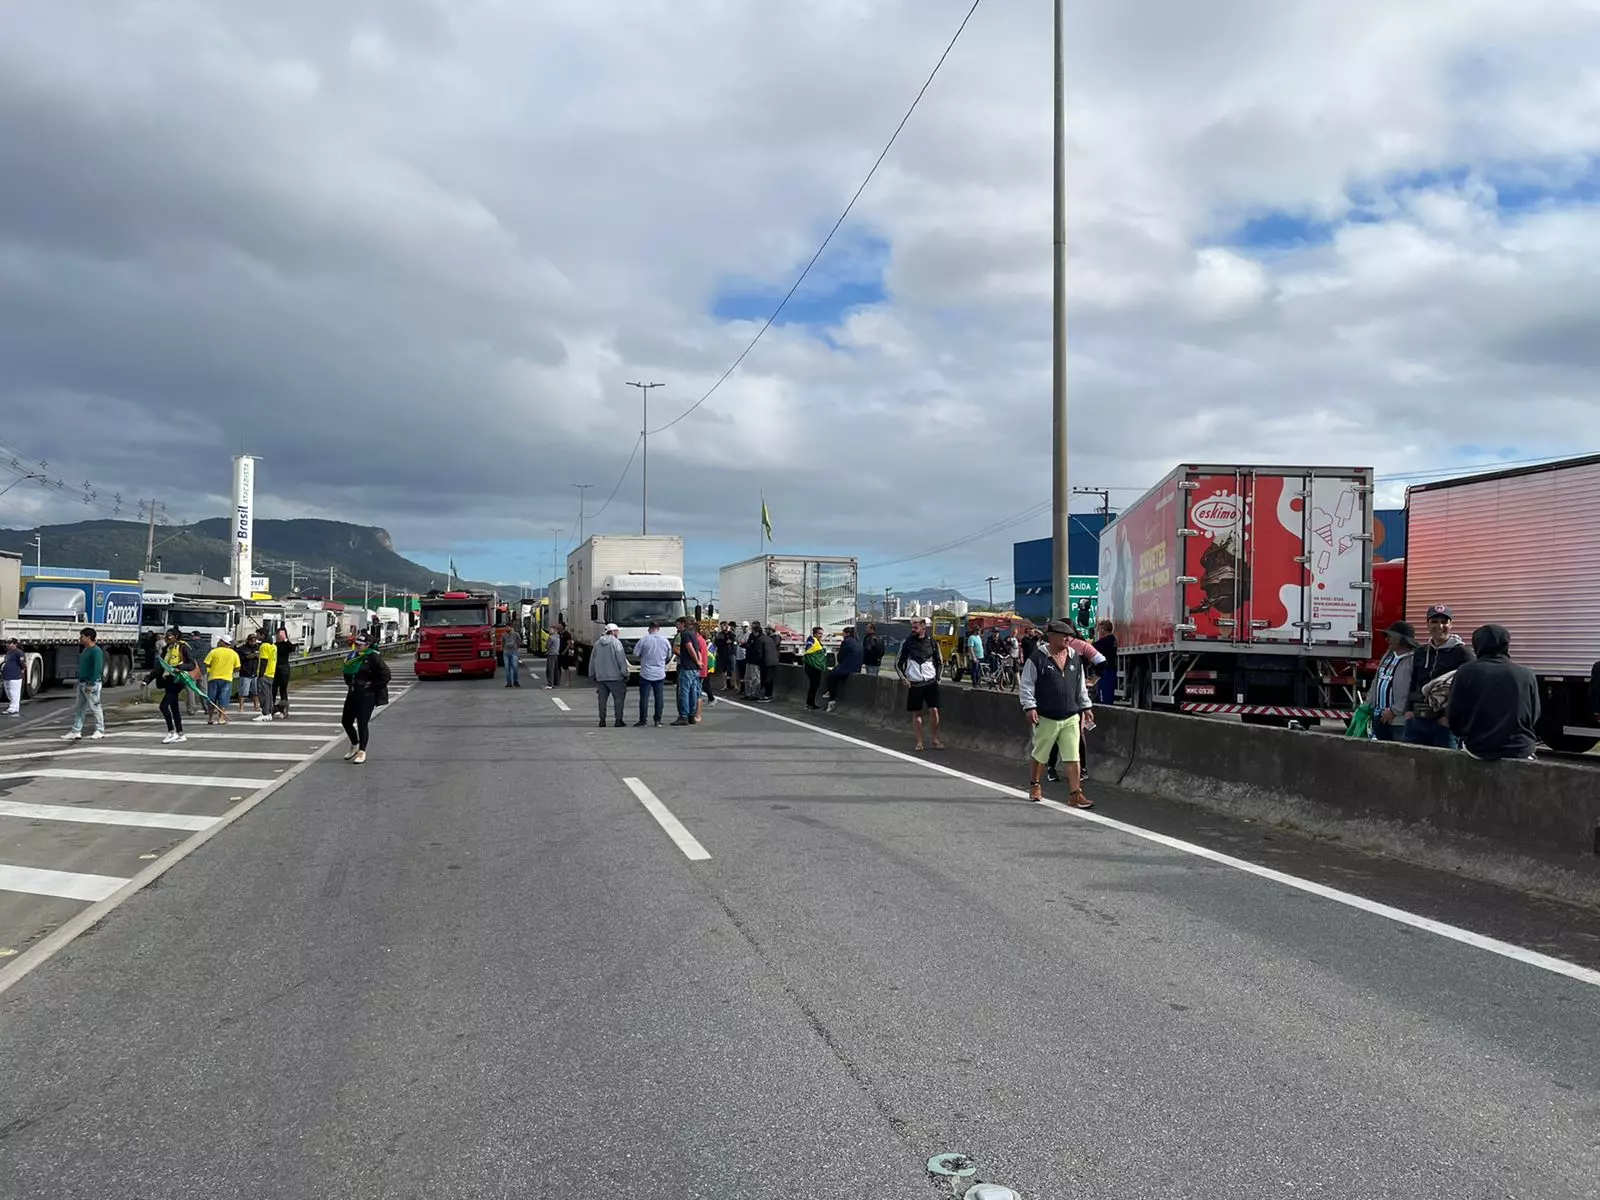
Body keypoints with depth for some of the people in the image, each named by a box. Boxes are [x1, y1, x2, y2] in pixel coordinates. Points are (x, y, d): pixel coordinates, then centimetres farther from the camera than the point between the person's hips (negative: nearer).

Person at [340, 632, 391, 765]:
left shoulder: (373, 657, -14)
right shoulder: (352, 656, 8)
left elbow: (385, 674, -16)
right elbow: (347, 673, 26)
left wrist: (373, 687, -12)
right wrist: (350, 685, 13)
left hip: (367, 695, -8)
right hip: (352, 693, 8)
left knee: (362, 723, -8)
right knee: (346, 721, 13)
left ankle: (362, 752, 2)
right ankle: (354, 745, 35)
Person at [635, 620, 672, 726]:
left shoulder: (644, 640, -9)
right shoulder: (665, 641, 2)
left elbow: (635, 654, -3)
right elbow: (669, 657, 13)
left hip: (646, 674, -2)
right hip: (660, 674, 3)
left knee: (644, 698, 2)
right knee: (659, 698, 7)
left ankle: (643, 721, 3)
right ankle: (658, 721, 8)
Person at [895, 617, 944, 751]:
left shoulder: (932, 643, 5)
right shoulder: (907, 643, 1)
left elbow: (939, 663, 16)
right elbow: (898, 663, 7)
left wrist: (937, 678, 4)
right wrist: (903, 678, -3)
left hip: (930, 683, 0)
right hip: (914, 684, 0)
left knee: (934, 710, -8)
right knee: (916, 713, 3)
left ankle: (934, 739, 6)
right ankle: (919, 742, 9)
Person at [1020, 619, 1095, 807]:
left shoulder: (1075, 658, 9)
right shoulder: (1038, 658, -7)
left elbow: (1081, 686, 19)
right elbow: (1026, 685, -6)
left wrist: (1085, 707, 16)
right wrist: (1030, 707, -14)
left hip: (1071, 718, 4)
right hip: (1046, 718, -4)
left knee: (1073, 757, -1)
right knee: (1039, 754, 11)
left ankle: (1076, 794, 2)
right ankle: (1034, 785, 33)